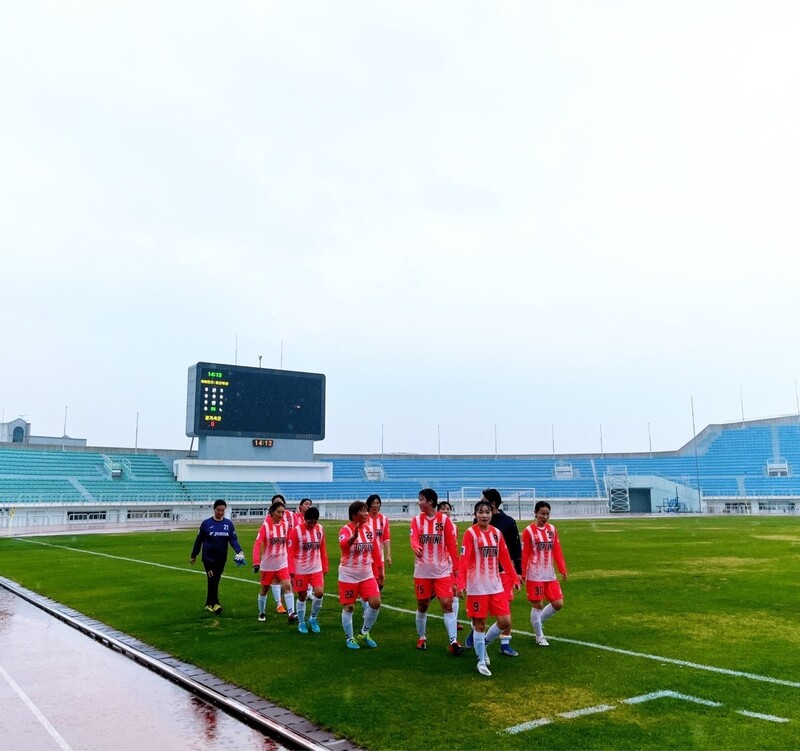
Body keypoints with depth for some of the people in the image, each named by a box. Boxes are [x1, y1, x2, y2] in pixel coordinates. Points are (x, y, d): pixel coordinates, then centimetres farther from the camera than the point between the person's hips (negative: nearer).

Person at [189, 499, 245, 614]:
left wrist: (239, 552, -20)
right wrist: (193, 555, 7)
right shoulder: (206, 523, -4)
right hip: (208, 557, -3)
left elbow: (233, 539, -4)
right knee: (212, 580, -11)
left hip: (221, 558, 3)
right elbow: (199, 540, 3)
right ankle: (215, 604, -10)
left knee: (216, 581, 10)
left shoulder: (229, 524, 1)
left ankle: (209, 604, 23)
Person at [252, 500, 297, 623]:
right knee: (265, 589, 14)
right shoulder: (266, 526, -14)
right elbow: (257, 544, -19)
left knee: (287, 586, -13)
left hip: (282, 563, 2)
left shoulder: (285, 524, -4)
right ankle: (261, 613, 34)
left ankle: (291, 614, -15)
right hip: (268, 564, -2)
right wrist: (256, 562, -27)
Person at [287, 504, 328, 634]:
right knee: (302, 597, 7)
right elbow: (291, 551, -11)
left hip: (317, 569, 3)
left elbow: (322, 549, 8)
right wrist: (291, 569, -16)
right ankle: (301, 623, 26)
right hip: (300, 570, -3)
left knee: (319, 593, -9)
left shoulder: (320, 529, 0)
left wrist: (325, 566, 9)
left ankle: (313, 618, 14)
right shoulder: (296, 530, -13)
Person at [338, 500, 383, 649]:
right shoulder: (346, 529, -15)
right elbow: (343, 545, -38)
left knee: (375, 602, -3)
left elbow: (375, 552, 10)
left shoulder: (369, 529, 3)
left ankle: (364, 633, 19)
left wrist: (380, 571, 11)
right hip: (348, 575, -5)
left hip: (367, 574, 5)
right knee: (348, 607, 3)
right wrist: (354, 536, -59)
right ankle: (349, 638, 23)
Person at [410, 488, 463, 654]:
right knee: (422, 605, 11)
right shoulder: (416, 520, 1)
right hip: (422, 570, 2)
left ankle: (453, 642, -4)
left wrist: (455, 567, -3)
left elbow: (452, 545, -2)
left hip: (442, 570, -2)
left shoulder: (445, 520, -4)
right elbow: (414, 539, -14)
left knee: (447, 604, -8)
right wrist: (416, 548, -37)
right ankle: (421, 637, 30)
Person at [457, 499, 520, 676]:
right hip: (477, 587, -5)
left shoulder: (497, 533, 6)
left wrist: (514, 579, 12)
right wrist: (461, 584, -27)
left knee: (505, 622, 4)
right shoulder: (470, 533, -11)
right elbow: (464, 559, -18)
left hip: (496, 585, 5)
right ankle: (481, 661, 19)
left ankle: (484, 644, 30)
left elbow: (505, 559, 12)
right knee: (480, 624, 3)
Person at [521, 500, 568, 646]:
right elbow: (524, 554, -9)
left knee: (558, 604, 6)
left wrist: (562, 569, 3)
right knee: (537, 605, 2)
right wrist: (522, 573, -10)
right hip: (534, 576, -5)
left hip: (550, 575, 5)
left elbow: (557, 551, 8)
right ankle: (539, 636, 18)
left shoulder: (552, 529, 6)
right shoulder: (529, 531, -9)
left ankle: (537, 621, 28)